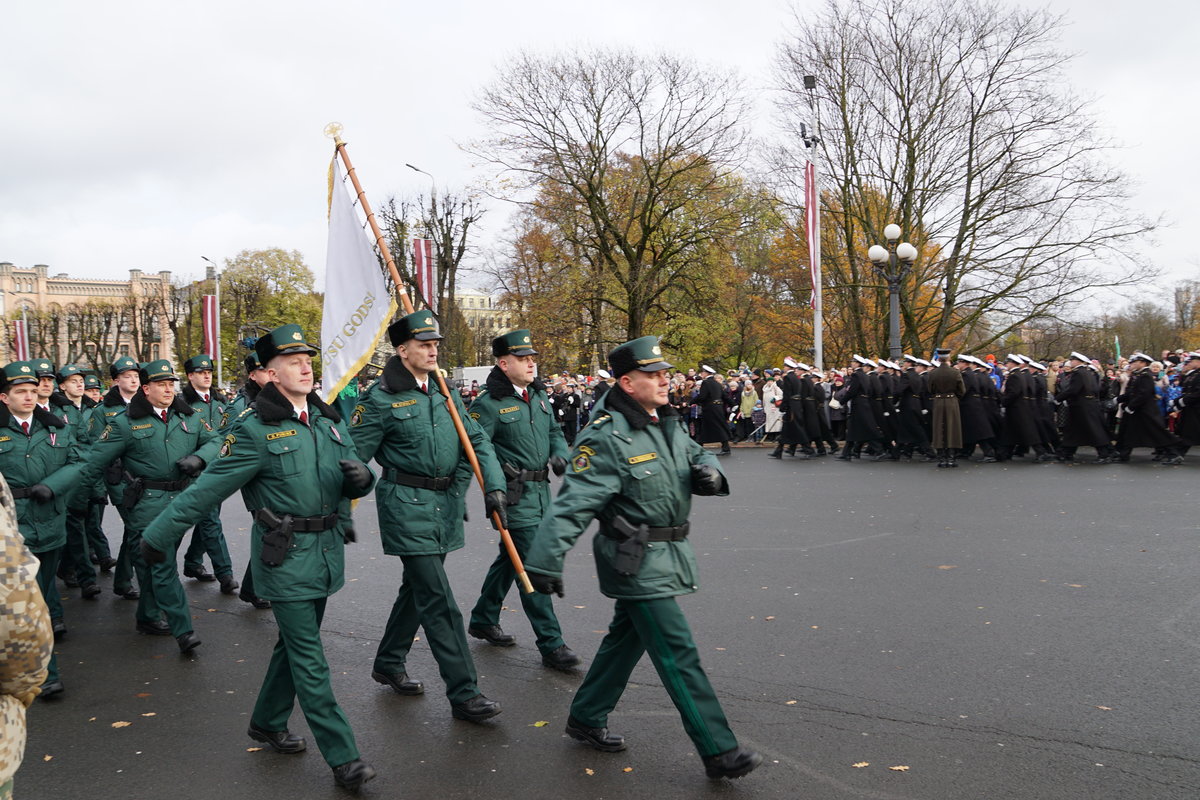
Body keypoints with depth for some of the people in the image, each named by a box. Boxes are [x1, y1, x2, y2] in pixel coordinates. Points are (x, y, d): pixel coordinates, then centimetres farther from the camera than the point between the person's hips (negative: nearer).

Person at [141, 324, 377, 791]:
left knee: (295, 644, 20)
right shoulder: (255, 431, -12)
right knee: (309, 658, -3)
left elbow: (352, 483, 12)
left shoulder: (329, 421, 7)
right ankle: (342, 758, 2)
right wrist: (158, 536, -4)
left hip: (326, 552, 7)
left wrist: (361, 476, -12)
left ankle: (268, 722, 40)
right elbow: (207, 489, -9)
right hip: (286, 556, -7)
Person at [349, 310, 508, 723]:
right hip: (407, 506, -7)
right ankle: (464, 693, -1)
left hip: (445, 504, 7)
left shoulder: (444, 393, 9)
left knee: (417, 588, 19)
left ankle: (389, 665, 39)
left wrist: (494, 486, -7)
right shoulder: (380, 399, -10)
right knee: (438, 601, -7)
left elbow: (477, 440, 6)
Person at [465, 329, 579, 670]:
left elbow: (554, 431, 22)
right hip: (514, 496, -8)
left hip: (541, 490, 8)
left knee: (510, 558, 20)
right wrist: (498, 470, -27)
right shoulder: (488, 403, -13)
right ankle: (551, 645, 0)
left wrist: (559, 454, 3)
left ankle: (483, 620, 38)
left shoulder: (537, 395, 11)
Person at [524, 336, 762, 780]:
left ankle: (586, 719, 38)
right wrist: (545, 561, -29)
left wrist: (708, 472, -5)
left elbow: (696, 456, 20)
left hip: (663, 556, 9)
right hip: (637, 562, -9)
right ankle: (719, 752, 3)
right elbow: (573, 504, -25)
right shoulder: (607, 439, -21)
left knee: (626, 637, 21)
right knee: (678, 655, -5)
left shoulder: (665, 423, 7)